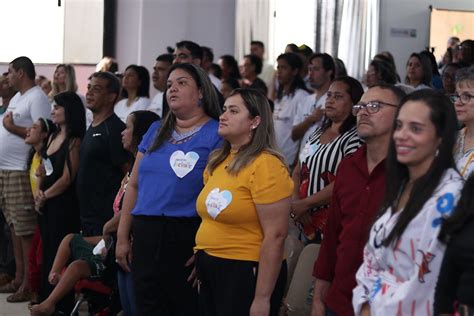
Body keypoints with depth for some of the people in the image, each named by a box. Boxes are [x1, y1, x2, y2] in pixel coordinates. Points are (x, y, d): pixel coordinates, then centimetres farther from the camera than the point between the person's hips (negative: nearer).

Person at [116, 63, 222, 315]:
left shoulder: (216, 134, -5)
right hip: (146, 237, 6)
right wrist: (122, 237, 13)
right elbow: (134, 185, 16)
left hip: (188, 238, -6)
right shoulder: (156, 132, 14)